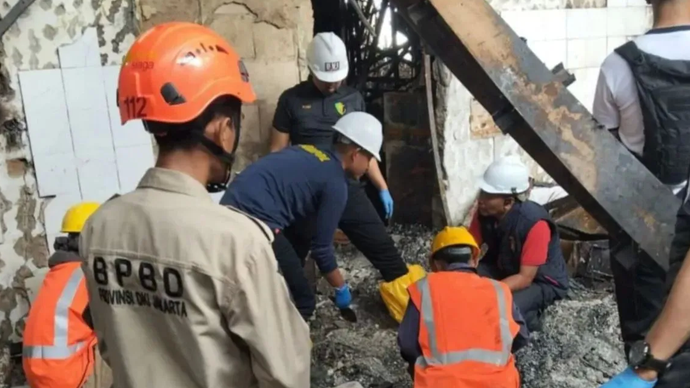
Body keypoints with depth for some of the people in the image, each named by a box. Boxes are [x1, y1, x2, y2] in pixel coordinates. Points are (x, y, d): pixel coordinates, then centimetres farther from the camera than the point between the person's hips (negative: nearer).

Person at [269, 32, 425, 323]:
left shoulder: (353, 98, 9)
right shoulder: (291, 100, 0)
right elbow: (277, 152, 2)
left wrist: (382, 188, 12)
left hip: (347, 188, 2)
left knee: (382, 246, -1)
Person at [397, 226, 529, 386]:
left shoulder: (424, 288, 3)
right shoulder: (499, 289, 7)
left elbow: (407, 345, 0)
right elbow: (521, 337, 13)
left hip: (440, 381, -1)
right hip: (496, 381, 2)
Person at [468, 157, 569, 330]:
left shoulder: (535, 224, -33)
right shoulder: (485, 212, -16)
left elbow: (524, 278, -30)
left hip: (542, 282, -5)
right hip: (504, 270, 5)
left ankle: (528, 317, 0)